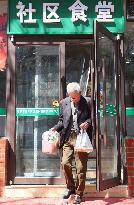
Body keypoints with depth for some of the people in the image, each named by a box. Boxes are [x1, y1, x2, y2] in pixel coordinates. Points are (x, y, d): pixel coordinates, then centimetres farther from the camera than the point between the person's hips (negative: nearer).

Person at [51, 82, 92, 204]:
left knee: (81, 167, 1)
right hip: (68, 138, 3)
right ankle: (70, 187, 20)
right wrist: (55, 128, -2)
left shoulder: (87, 102, -1)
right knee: (65, 163, -5)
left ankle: (79, 193, 15)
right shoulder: (64, 103, 8)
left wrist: (88, 122, -14)